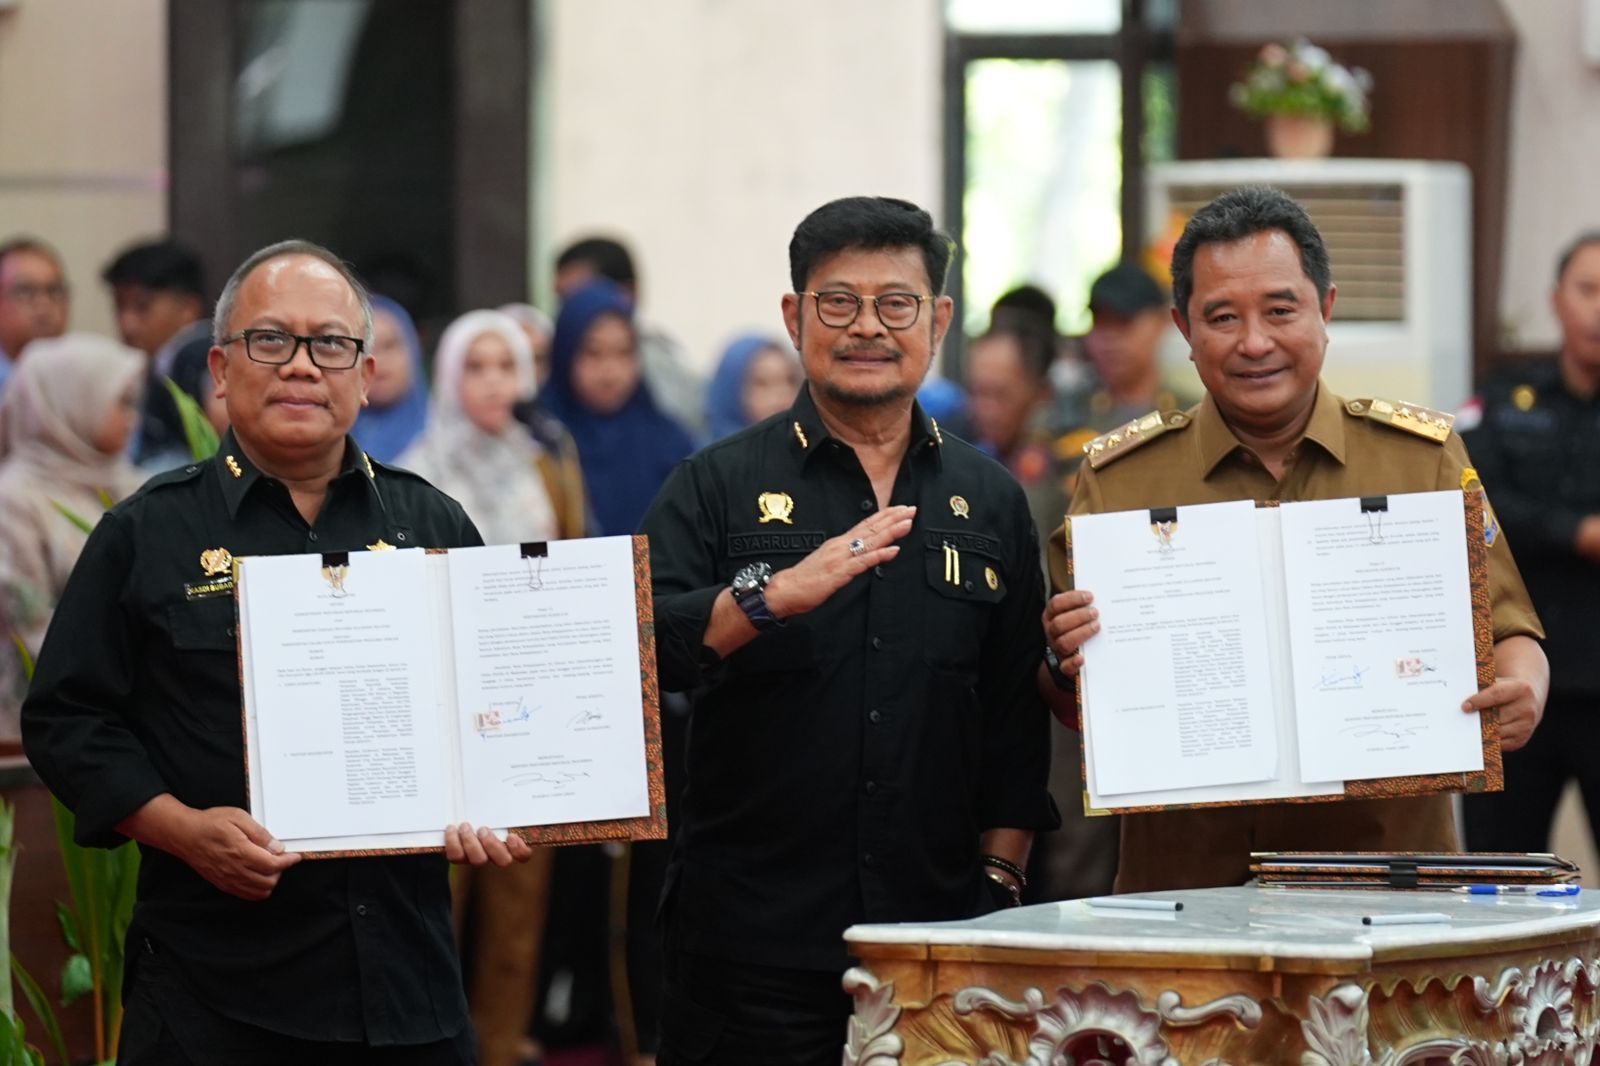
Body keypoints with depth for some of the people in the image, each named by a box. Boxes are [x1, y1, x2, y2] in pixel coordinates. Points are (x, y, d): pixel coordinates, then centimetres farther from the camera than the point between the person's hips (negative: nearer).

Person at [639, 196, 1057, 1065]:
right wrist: (772, 595, -27)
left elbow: (1018, 717, 12)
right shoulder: (717, 487, 3)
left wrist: (999, 880, 6)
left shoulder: (990, 501, 11)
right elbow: (645, 650, -12)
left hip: (942, 930, 2)